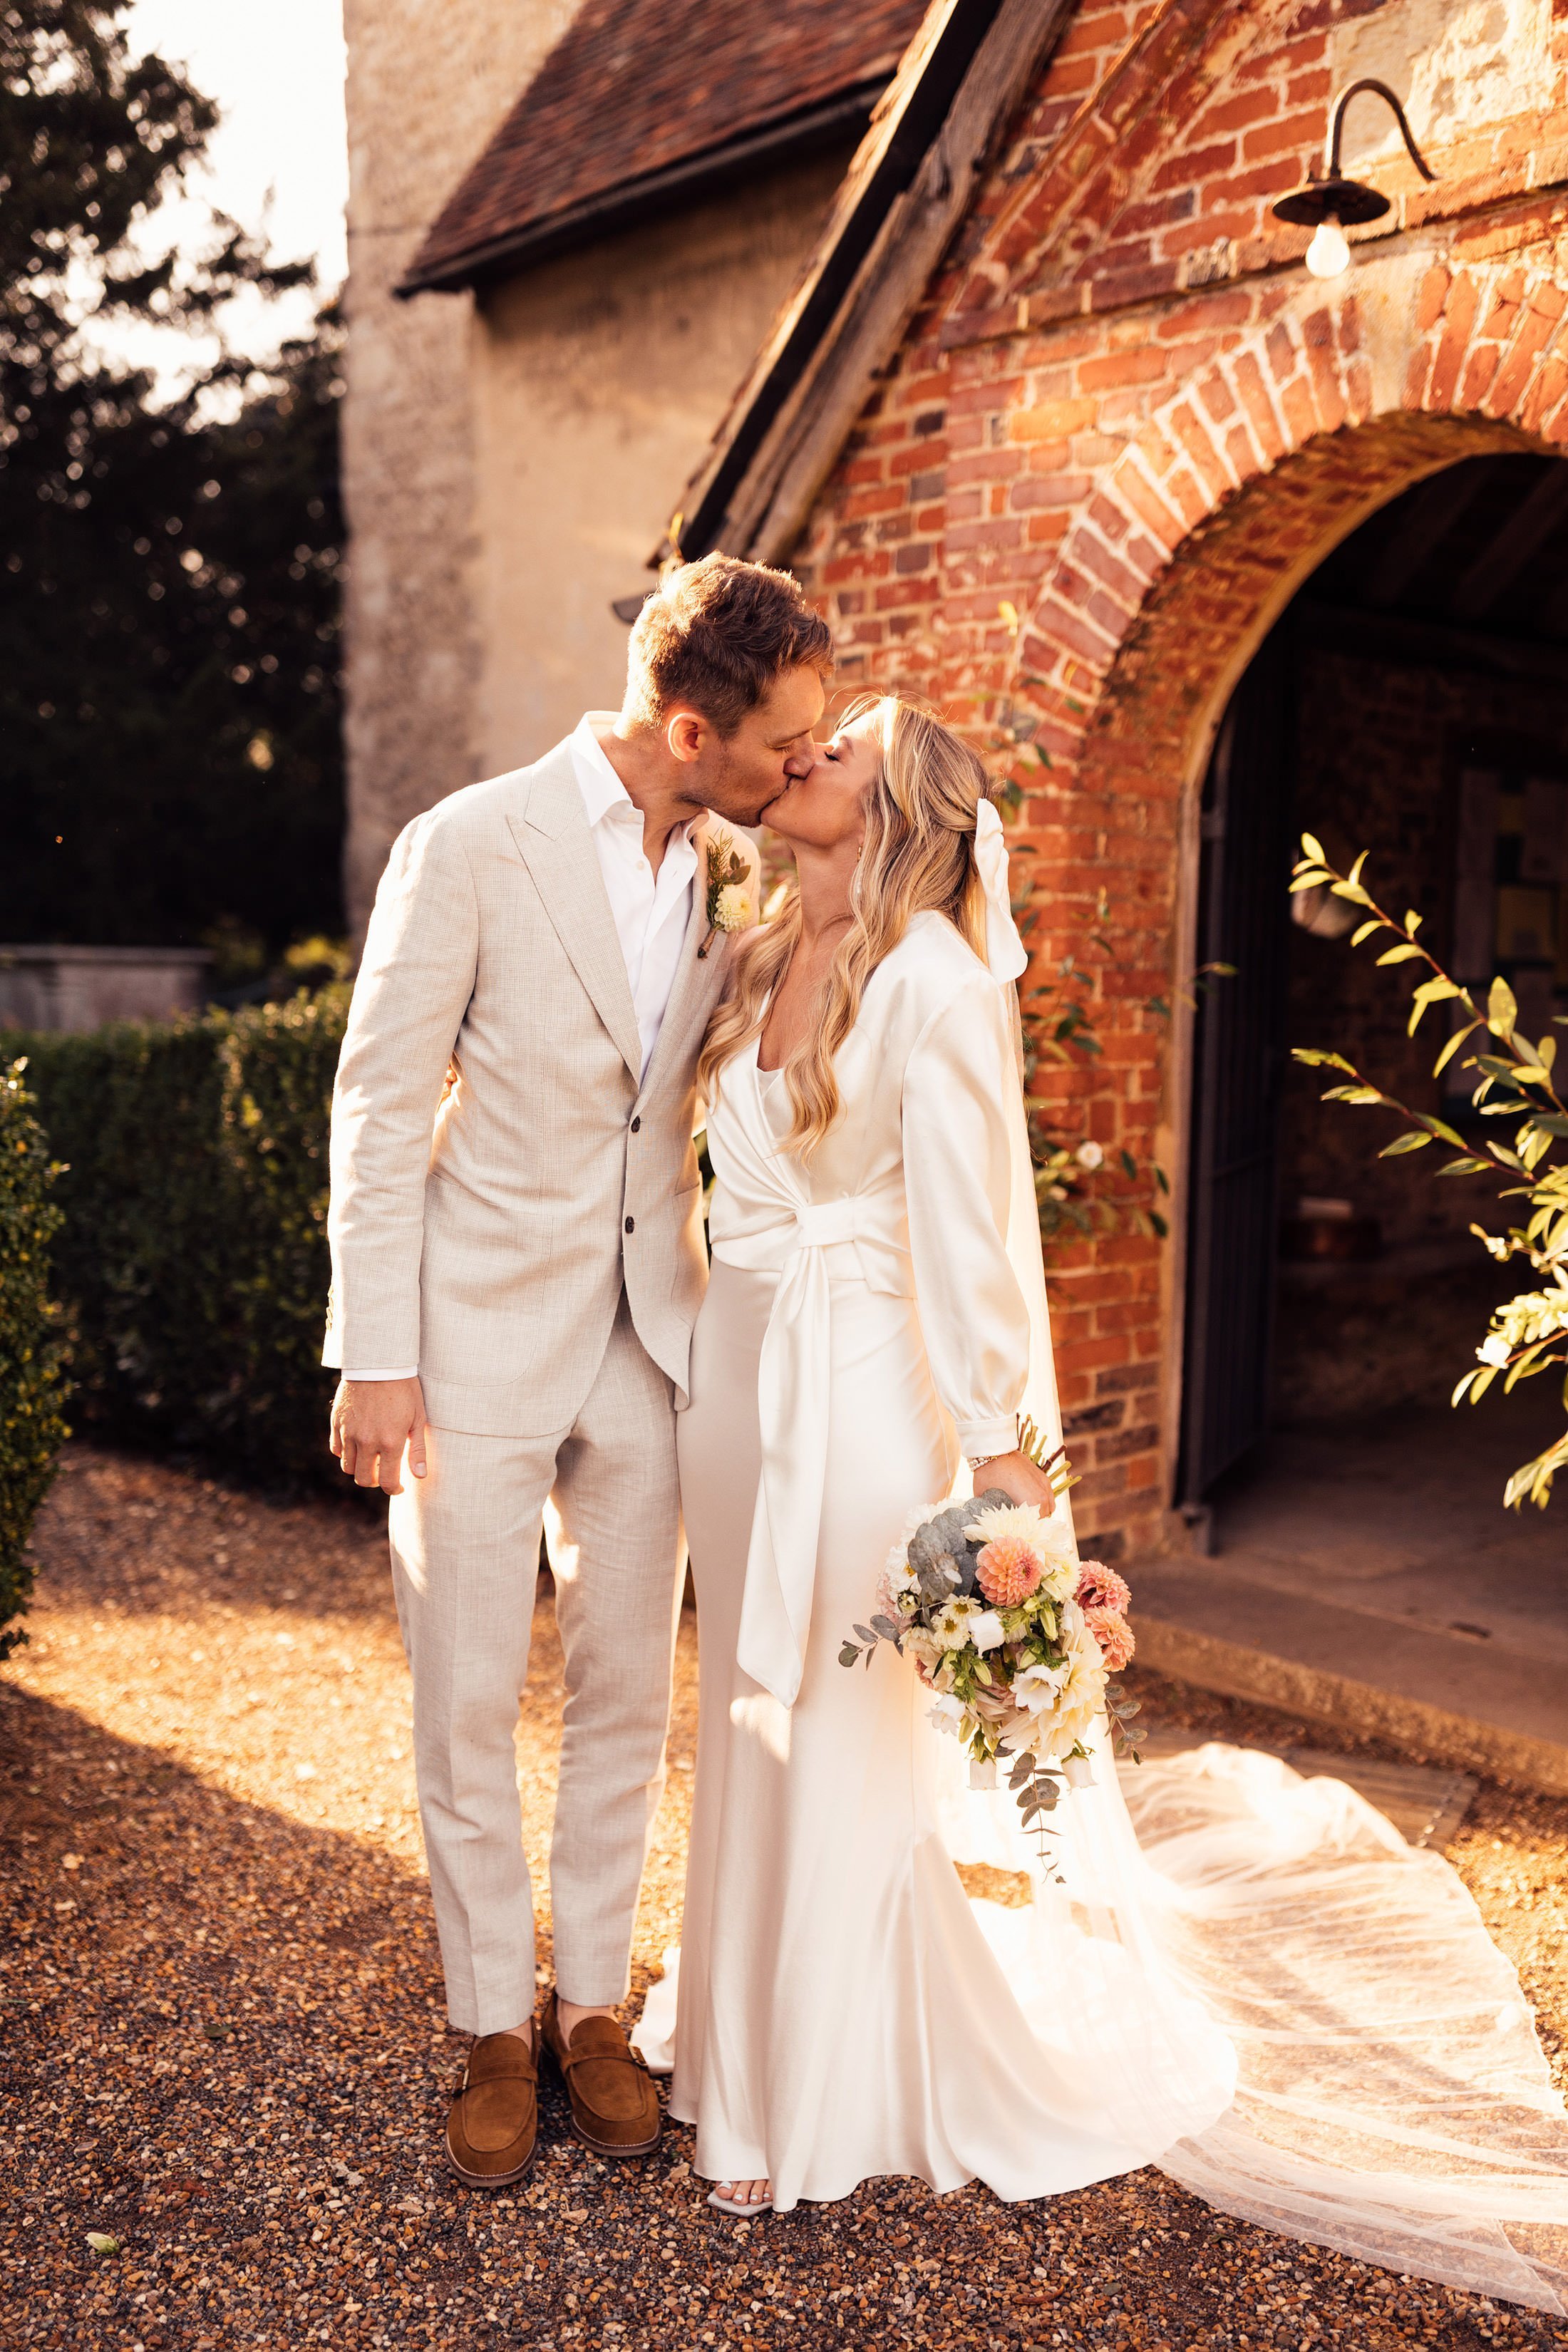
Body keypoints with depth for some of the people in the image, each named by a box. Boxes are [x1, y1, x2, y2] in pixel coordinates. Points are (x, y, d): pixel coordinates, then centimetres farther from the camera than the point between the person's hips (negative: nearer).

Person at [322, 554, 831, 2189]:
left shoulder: (734, 872, 4)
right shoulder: (470, 846, -12)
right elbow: (380, 1107, -10)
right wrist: (374, 1358, -12)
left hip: (648, 1336, 5)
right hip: (477, 1345, -4)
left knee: (626, 1697, 13)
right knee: (468, 1708, 8)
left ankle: (590, 2004, 32)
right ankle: (493, 2031, 28)